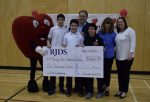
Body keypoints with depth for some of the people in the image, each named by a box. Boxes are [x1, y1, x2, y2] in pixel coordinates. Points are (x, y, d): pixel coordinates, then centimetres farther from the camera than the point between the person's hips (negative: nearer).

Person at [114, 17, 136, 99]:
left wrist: (131, 53, -20)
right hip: (118, 57, 6)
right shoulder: (118, 33, 13)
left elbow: (133, 42, -14)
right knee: (120, 74, 11)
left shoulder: (130, 30, -7)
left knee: (125, 74, 2)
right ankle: (120, 90, 24)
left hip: (127, 57, -6)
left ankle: (124, 91, 15)